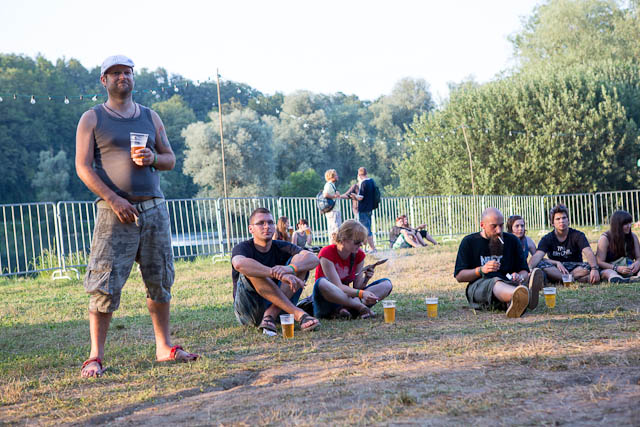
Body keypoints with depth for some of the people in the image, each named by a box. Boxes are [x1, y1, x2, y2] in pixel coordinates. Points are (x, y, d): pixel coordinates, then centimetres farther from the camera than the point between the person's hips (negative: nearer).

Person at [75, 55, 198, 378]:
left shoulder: (150, 117, 17)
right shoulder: (92, 119, 5)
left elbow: (170, 158, 18)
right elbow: (83, 167, -3)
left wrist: (153, 158, -6)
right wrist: (113, 199, -15)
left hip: (154, 208, 4)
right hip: (115, 210, -4)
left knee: (160, 280, 7)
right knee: (105, 285, -7)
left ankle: (164, 348, 16)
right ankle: (95, 357, -2)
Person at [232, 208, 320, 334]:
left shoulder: (281, 247, 4)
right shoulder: (243, 248, -7)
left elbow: (313, 259, -15)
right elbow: (239, 264, -35)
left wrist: (290, 268, -37)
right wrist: (280, 274, -44)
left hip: (278, 307, 3)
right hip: (249, 312, -3)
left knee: (301, 261, -11)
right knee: (251, 271, -29)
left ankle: (271, 314, -27)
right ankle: (298, 313, -35)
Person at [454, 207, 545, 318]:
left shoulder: (511, 240, 19)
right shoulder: (469, 242, 10)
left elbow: (523, 270, 18)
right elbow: (459, 276, 5)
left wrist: (519, 277, -7)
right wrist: (481, 270, -13)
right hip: (478, 286, -3)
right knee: (495, 282, -39)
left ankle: (515, 304, -73)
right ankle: (524, 298, -74)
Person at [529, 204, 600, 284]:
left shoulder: (578, 235, -1)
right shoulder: (547, 239, 2)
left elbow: (588, 253, -17)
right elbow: (537, 256, -15)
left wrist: (594, 269, -39)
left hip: (575, 268, -1)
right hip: (555, 269, 1)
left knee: (589, 266, -32)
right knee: (540, 265, -31)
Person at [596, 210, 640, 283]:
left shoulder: (633, 237, 8)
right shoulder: (605, 238, -6)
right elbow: (599, 262, -11)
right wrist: (617, 268, -28)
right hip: (609, 268, -4)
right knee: (607, 272, -37)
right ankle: (615, 278, -72)